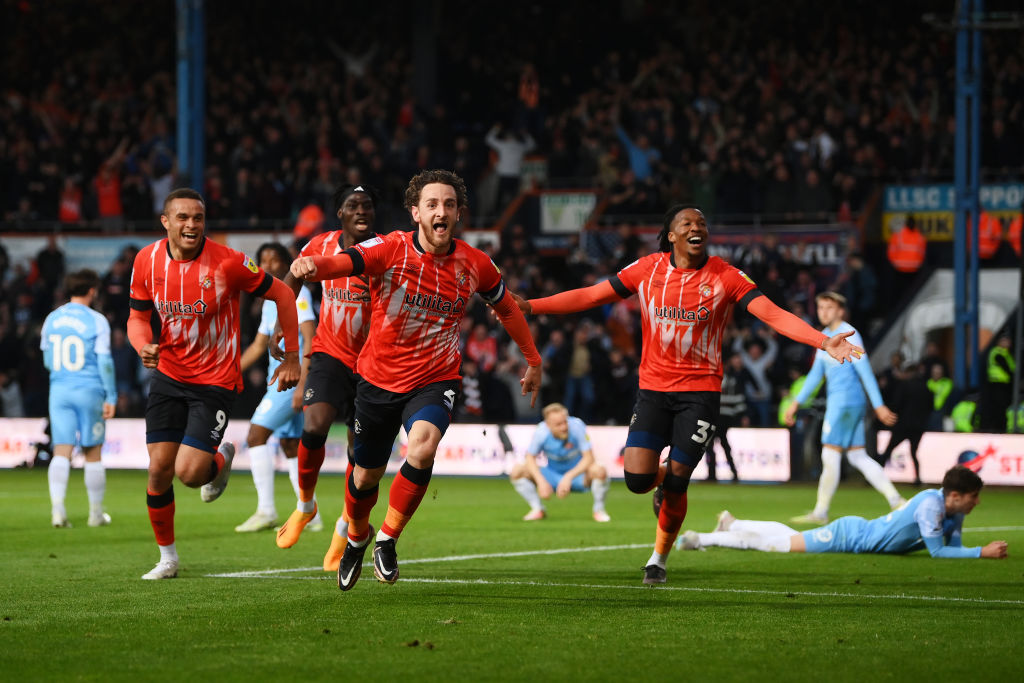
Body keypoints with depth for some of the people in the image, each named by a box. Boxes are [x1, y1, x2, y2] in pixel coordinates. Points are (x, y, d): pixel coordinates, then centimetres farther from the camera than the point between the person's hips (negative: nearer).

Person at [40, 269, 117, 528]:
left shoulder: (51, 319, 7)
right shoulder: (96, 321, -6)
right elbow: (104, 361, -9)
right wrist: (111, 397, -5)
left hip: (59, 390, 3)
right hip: (89, 390, -3)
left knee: (61, 452, -2)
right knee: (92, 454, 7)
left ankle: (57, 507, -20)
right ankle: (96, 513, 14)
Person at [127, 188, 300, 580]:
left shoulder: (226, 262, -17)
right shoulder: (147, 261, -5)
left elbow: (282, 294, -7)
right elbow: (138, 317, 8)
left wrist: (292, 357, -5)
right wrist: (144, 346, -15)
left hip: (216, 381, -4)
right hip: (169, 374, 4)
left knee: (190, 473, -15)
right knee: (159, 469, -2)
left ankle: (222, 459, 23)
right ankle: (167, 557, 18)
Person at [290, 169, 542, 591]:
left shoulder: (474, 265, -6)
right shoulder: (391, 250, -15)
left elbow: (505, 307, 14)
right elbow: (343, 262, -34)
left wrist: (532, 360, 21)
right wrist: (313, 265, -57)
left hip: (435, 381, 0)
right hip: (379, 378, 0)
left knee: (422, 450, -29)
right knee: (366, 476, 12)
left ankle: (387, 540, -7)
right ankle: (356, 539, 47)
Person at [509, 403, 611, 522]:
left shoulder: (576, 426, -24)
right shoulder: (541, 432, -20)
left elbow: (589, 458, -23)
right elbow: (530, 458, -9)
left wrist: (569, 477, -33)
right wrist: (541, 481, -25)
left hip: (577, 474, -2)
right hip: (553, 475, 2)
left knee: (599, 471, -35)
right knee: (517, 471, -18)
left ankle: (599, 510, -7)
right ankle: (538, 509, 0)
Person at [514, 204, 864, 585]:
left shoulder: (726, 277, -5)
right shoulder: (647, 269, 1)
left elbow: (773, 315, -13)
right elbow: (589, 296, 5)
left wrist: (824, 342, -27)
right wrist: (527, 306, 1)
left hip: (700, 390, -1)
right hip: (653, 388, 1)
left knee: (675, 482, -4)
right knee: (637, 478, -13)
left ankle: (659, 559, 21)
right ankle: (664, 479, 27)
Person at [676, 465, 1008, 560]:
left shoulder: (954, 509, -5)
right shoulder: (930, 505, -31)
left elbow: (953, 546, 1)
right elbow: (937, 551, -32)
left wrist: (985, 551, -18)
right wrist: (982, 553, -32)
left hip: (860, 531, 7)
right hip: (850, 536, -7)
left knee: (788, 537, 25)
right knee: (778, 543, 3)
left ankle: (731, 524, 44)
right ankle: (701, 539, 14)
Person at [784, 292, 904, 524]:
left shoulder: (848, 335, -11)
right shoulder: (825, 336, 17)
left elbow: (865, 371, -14)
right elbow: (816, 373, 23)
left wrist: (878, 406, -17)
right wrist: (796, 402, 21)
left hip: (846, 401, -9)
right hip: (836, 401, 9)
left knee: (830, 455, -6)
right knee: (858, 457, 7)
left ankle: (820, 512, 0)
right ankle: (896, 501, 6)